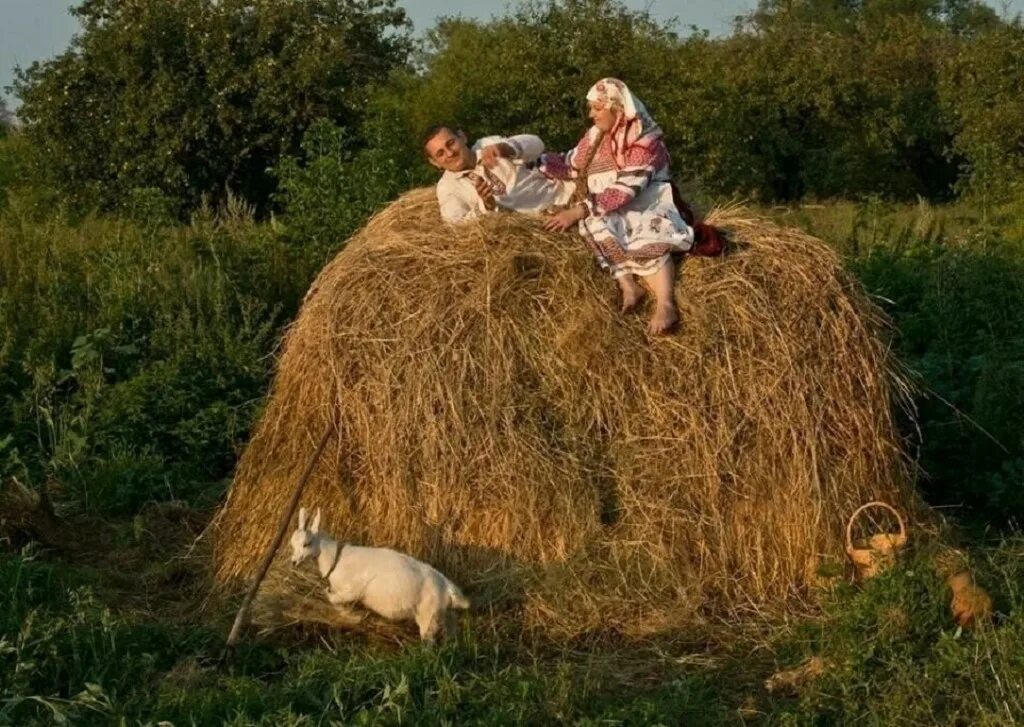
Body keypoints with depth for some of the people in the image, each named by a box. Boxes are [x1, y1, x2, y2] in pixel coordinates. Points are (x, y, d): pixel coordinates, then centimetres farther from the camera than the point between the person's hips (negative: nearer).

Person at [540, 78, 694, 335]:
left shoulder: (645, 139, -15)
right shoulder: (596, 135, 8)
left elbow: (626, 188, -23)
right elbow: (571, 166, 18)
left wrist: (580, 210, -28)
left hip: (646, 203, -5)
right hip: (609, 210, 5)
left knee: (648, 236, -37)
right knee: (594, 224, -29)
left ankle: (665, 304, -51)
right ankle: (629, 287, -38)